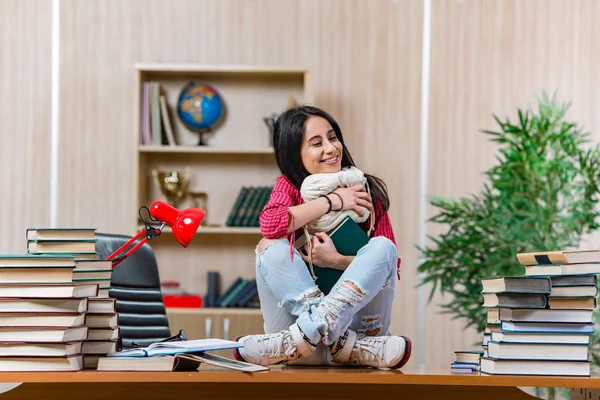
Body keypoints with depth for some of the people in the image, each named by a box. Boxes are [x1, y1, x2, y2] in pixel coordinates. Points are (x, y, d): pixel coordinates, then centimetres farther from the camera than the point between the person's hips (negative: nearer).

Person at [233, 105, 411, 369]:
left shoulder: (366, 192, 5)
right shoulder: (289, 186, 3)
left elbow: (390, 261, -3)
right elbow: (270, 225, -21)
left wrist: (337, 261, -19)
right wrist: (331, 201, -14)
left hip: (359, 316, 1)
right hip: (296, 311, 0)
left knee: (382, 247, -21)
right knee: (271, 248, -22)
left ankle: (307, 334, -39)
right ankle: (342, 343, -37)